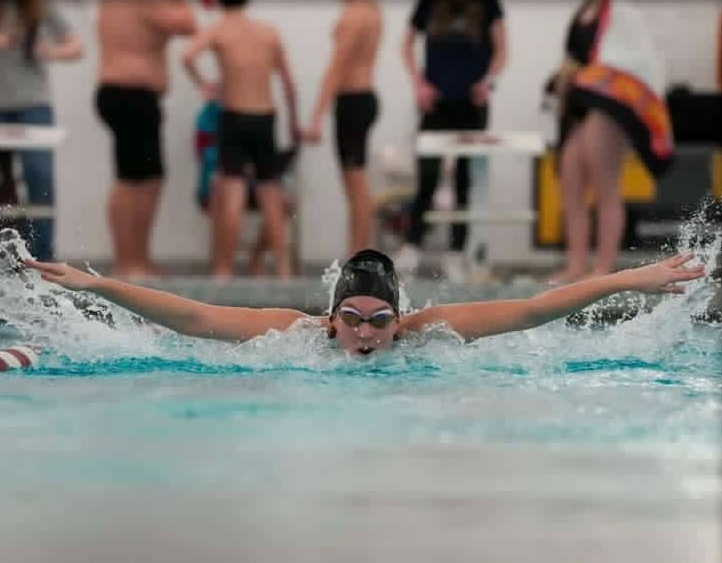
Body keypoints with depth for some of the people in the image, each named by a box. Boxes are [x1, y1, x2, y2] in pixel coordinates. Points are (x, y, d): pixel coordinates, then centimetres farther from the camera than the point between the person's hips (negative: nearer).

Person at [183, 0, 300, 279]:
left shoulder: (216, 31, -1)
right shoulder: (270, 32, 9)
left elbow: (188, 56, -22)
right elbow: (288, 83, 11)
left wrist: (202, 84, -6)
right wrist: (294, 122, 20)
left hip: (234, 118, -3)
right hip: (265, 120, 3)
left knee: (231, 198, -6)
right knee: (272, 198, 8)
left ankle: (224, 269, -6)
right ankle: (284, 269, 7)